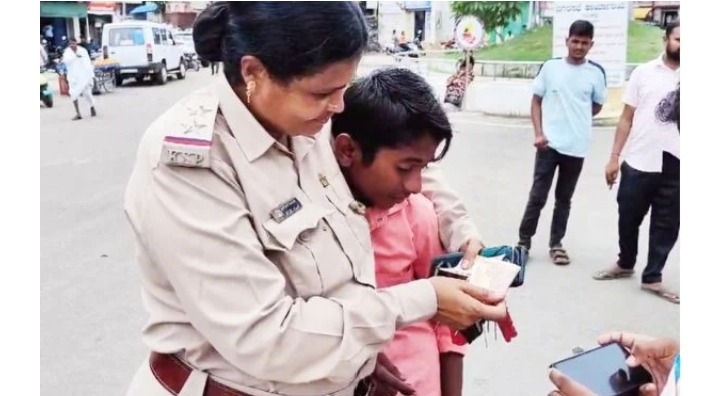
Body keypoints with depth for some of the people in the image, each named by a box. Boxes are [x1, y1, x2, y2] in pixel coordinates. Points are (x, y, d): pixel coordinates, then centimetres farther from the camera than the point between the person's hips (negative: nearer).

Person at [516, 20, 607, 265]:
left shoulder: (596, 73, 2)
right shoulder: (550, 67, 0)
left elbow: (597, 107, 14)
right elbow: (536, 101, 2)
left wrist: (577, 117, 8)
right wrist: (538, 133, -7)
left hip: (577, 146, 1)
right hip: (549, 143, -1)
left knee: (564, 198, 12)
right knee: (537, 196, 1)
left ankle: (556, 244, 22)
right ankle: (524, 241, 14)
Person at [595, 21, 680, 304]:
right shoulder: (644, 72, 3)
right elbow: (626, 119, 4)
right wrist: (614, 158, 1)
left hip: (676, 165, 0)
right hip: (639, 162, 0)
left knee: (667, 224, 8)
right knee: (628, 218, 12)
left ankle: (652, 277, 22)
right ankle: (625, 264, 35)